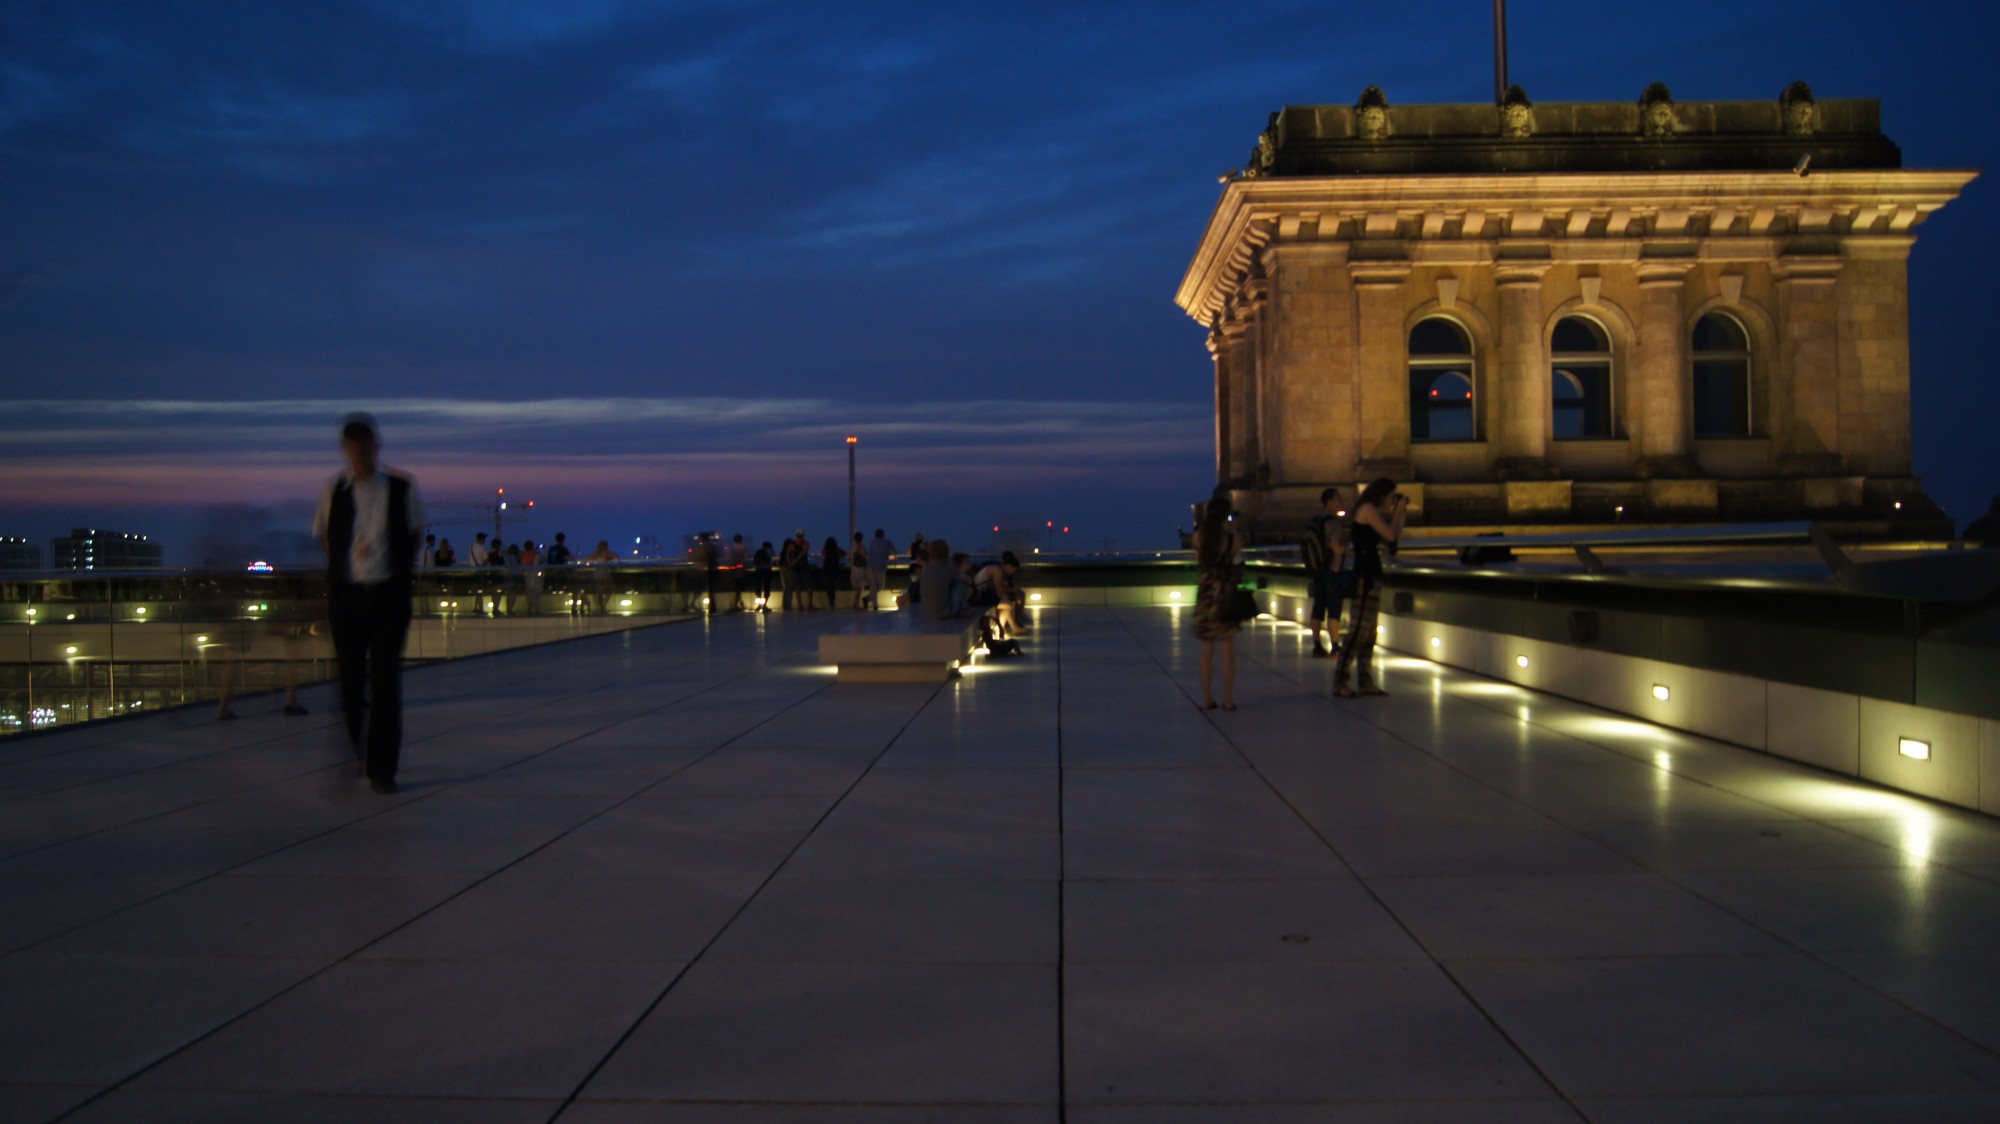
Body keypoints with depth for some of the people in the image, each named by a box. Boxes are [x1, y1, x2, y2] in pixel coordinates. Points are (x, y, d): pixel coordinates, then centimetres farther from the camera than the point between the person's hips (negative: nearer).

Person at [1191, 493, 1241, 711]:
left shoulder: (1199, 535, -3)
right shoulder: (1231, 535, -10)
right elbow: (1237, 565, -5)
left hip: (1205, 594, 3)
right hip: (1226, 594, -2)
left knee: (1207, 650, 10)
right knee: (1228, 649, 5)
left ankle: (1207, 699, 12)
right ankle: (1228, 699, 6)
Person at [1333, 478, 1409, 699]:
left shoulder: (1375, 512, 18)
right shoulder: (1368, 509, -9)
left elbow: (1390, 539, 17)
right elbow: (1390, 535, -14)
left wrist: (1400, 516, 12)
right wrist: (1399, 512, -1)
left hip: (1372, 575, 10)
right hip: (1364, 575, -10)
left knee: (1369, 632, 9)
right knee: (1358, 629, -12)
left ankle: (1365, 681, 12)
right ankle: (1339, 681, -11)